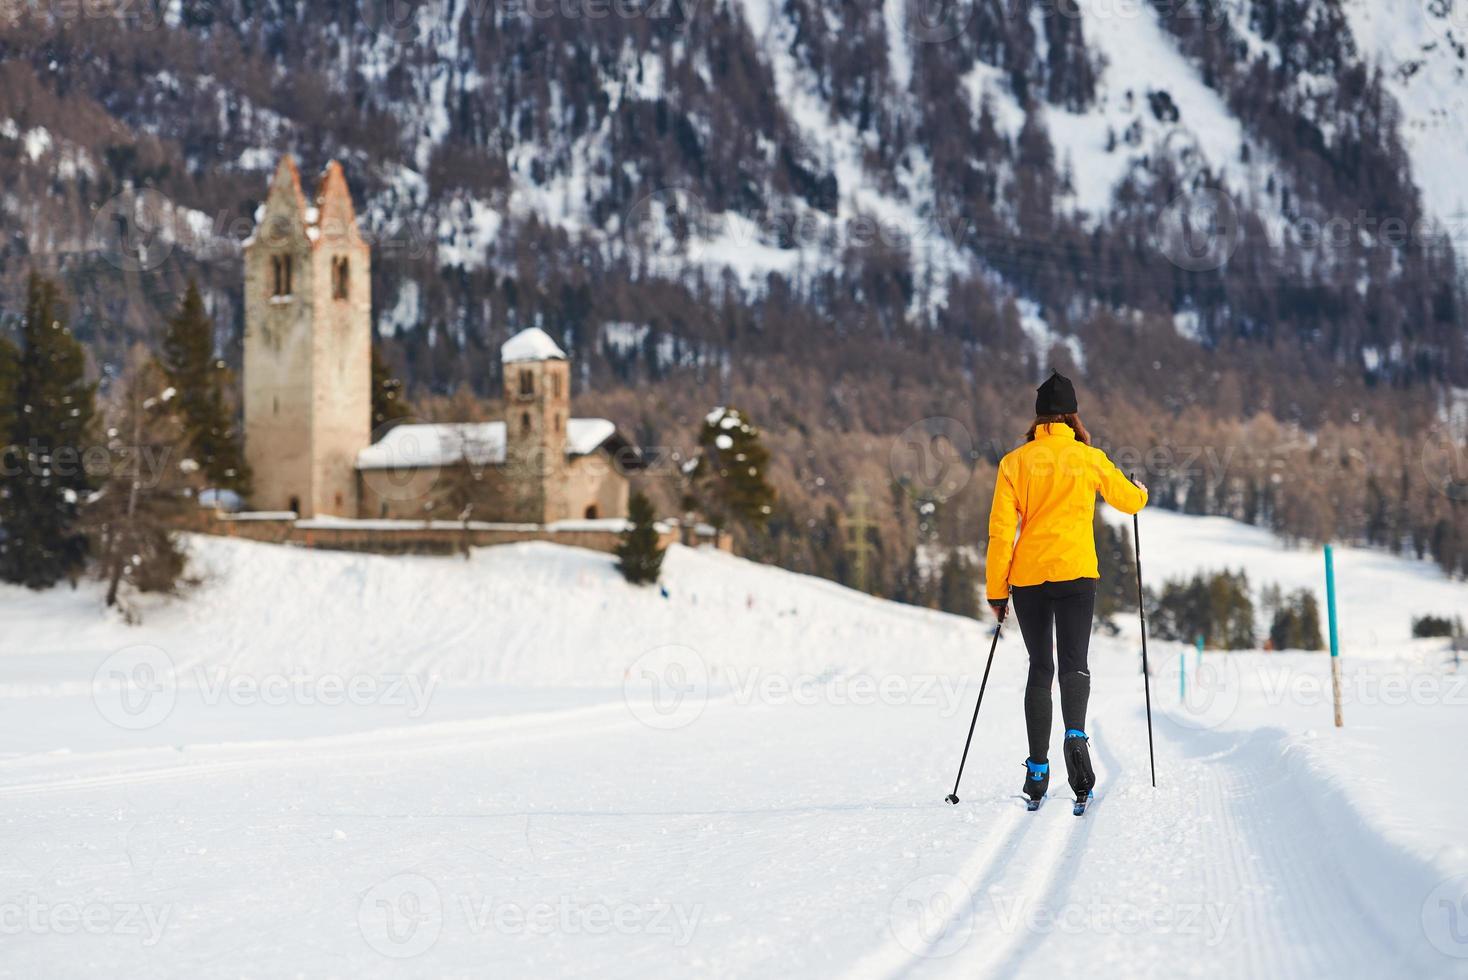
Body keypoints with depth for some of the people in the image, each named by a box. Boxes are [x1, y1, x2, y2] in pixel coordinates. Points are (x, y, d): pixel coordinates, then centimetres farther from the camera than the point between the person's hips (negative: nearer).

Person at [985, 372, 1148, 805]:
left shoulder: (1016, 462, 2)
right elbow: (1131, 501, 17)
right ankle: (1075, 737, -34)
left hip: (1028, 578, 1)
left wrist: (997, 590, 4)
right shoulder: (1089, 458, 3)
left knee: (1039, 668, 10)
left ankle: (1037, 767, 6)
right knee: (1073, 664, -5)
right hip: (1076, 574, -1)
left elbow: (1001, 530, -1)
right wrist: (1140, 490, 41)